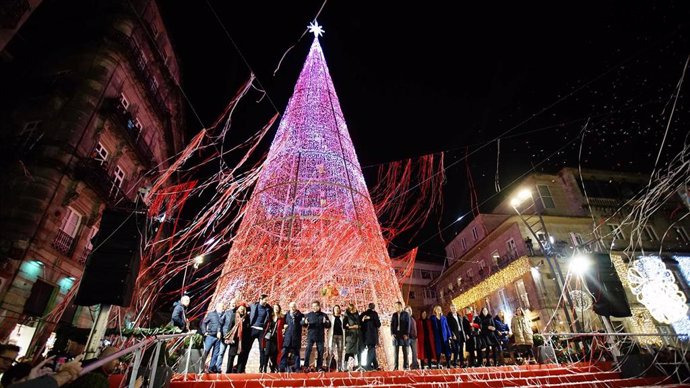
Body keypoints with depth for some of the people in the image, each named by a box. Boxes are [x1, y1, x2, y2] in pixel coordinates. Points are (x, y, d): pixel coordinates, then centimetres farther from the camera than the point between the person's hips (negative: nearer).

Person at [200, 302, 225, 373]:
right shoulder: (211, 314, 2)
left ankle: (212, 368, 20)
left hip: (218, 337, 3)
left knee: (215, 354, 9)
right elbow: (203, 323, 4)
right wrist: (204, 332, -4)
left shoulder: (223, 316, 5)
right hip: (210, 336, -3)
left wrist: (220, 332, -6)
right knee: (206, 352, -1)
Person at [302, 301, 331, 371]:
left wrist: (325, 322, -15)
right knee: (308, 350, -8)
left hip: (320, 336, 1)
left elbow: (329, 325, 6)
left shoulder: (323, 315, 5)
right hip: (311, 335, -1)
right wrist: (305, 322, -20)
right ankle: (306, 366, 0)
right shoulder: (308, 315, 5)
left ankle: (319, 367, 16)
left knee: (320, 351, 5)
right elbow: (302, 323, 3)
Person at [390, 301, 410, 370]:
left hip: (404, 335, -3)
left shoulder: (405, 314, 3)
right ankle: (396, 367, 7)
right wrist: (392, 333, -2)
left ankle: (405, 366, 8)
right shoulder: (394, 315, 12)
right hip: (396, 334, 3)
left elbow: (408, 324, -2)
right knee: (396, 351, 3)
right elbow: (392, 325, 9)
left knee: (405, 351, 1)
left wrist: (406, 334, -10)